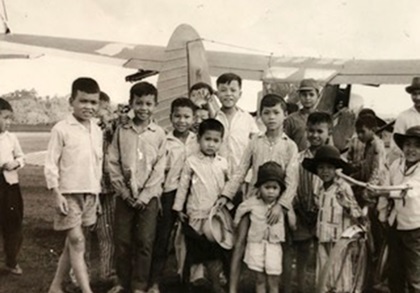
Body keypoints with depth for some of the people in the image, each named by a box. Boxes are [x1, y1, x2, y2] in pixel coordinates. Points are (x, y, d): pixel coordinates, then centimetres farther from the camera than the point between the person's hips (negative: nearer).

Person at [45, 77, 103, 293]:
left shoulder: (97, 131, 9)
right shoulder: (61, 129, -8)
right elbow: (51, 164, -8)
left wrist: (97, 192, 14)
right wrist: (56, 194, -14)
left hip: (90, 194, 6)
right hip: (69, 193, -6)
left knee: (72, 242, 12)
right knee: (77, 242, -7)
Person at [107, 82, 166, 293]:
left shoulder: (159, 134, -1)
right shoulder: (121, 131, 3)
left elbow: (159, 168, -4)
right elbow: (113, 163, 1)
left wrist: (144, 196, -9)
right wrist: (124, 192, -6)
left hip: (148, 196, -1)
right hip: (125, 195, 2)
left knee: (145, 242, 0)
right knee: (122, 241, 6)